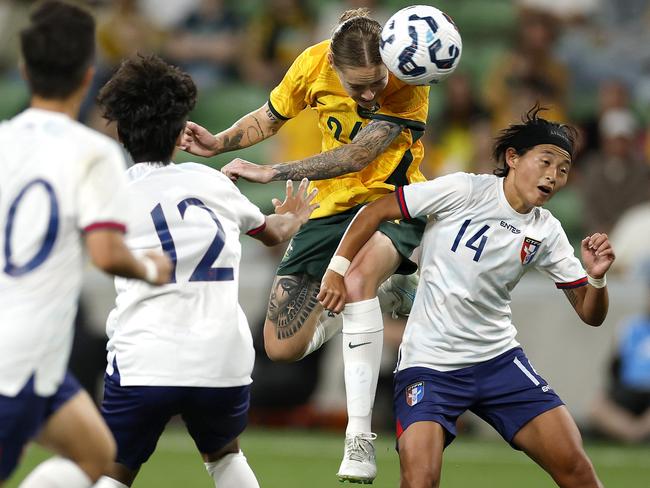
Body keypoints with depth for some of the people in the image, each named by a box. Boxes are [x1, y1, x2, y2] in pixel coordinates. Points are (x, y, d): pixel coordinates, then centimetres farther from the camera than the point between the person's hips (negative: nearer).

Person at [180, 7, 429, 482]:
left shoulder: (409, 85, -24)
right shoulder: (313, 65, -12)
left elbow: (356, 156, -29)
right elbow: (271, 117, 8)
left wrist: (271, 172, -31)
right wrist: (219, 143, -10)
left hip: (394, 200, -5)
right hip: (335, 206, 5)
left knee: (359, 275, -39)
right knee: (282, 347, -1)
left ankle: (360, 438, -35)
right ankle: (383, 293, 29)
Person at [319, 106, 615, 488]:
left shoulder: (547, 232, 2)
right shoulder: (462, 191, -11)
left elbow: (591, 314, 4)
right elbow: (375, 211, -5)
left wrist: (597, 276, -16)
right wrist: (337, 270, -11)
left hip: (498, 358, 4)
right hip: (429, 363, -4)